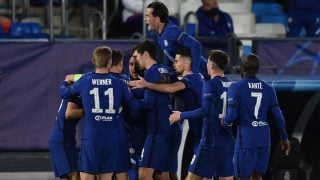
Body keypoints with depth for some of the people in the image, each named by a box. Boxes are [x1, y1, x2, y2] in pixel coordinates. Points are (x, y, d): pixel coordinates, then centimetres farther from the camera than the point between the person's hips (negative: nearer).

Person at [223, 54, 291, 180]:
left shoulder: (236, 88, -6)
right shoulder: (268, 89, 7)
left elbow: (231, 115, -13)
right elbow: (277, 116, 6)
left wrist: (225, 122, 9)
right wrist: (284, 138, 16)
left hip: (246, 139, -5)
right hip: (264, 138, 5)